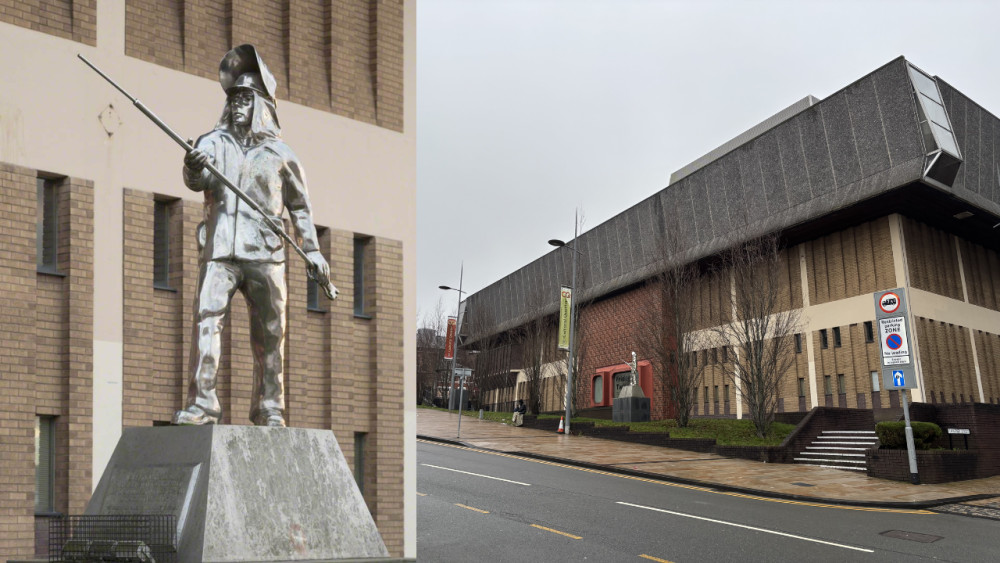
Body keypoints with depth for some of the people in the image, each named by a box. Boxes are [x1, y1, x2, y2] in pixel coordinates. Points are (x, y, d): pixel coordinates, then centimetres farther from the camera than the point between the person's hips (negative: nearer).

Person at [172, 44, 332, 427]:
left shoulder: (278, 153, 11)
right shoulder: (214, 142, 10)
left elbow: (299, 205, 16)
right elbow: (196, 180, -8)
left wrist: (313, 251, 10)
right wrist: (194, 168, -32)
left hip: (265, 253, 0)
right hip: (219, 251, 0)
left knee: (270, 334, 2)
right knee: (206, 319, -13)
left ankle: (269, 409, 12)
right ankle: (201, 403, -11)